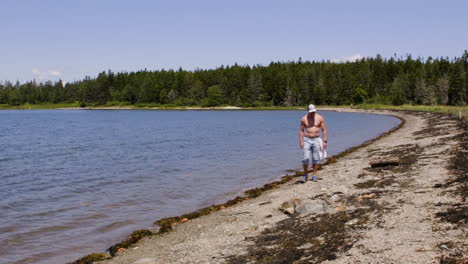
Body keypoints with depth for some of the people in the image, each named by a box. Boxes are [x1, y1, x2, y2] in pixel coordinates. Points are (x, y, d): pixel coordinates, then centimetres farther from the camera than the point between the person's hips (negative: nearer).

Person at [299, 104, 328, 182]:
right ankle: (305, 174, 10)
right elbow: (301, 130, 6)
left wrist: (325, 141, -5)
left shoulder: (320, 118, -1)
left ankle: (314, 175, 12)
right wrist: (301, 141, -2)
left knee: (316, 159, 2)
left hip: (316, 140, 1)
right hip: (307, 140, 0)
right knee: (306, 158, -8)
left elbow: (324, 130, 1)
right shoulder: (304, 119, 0)